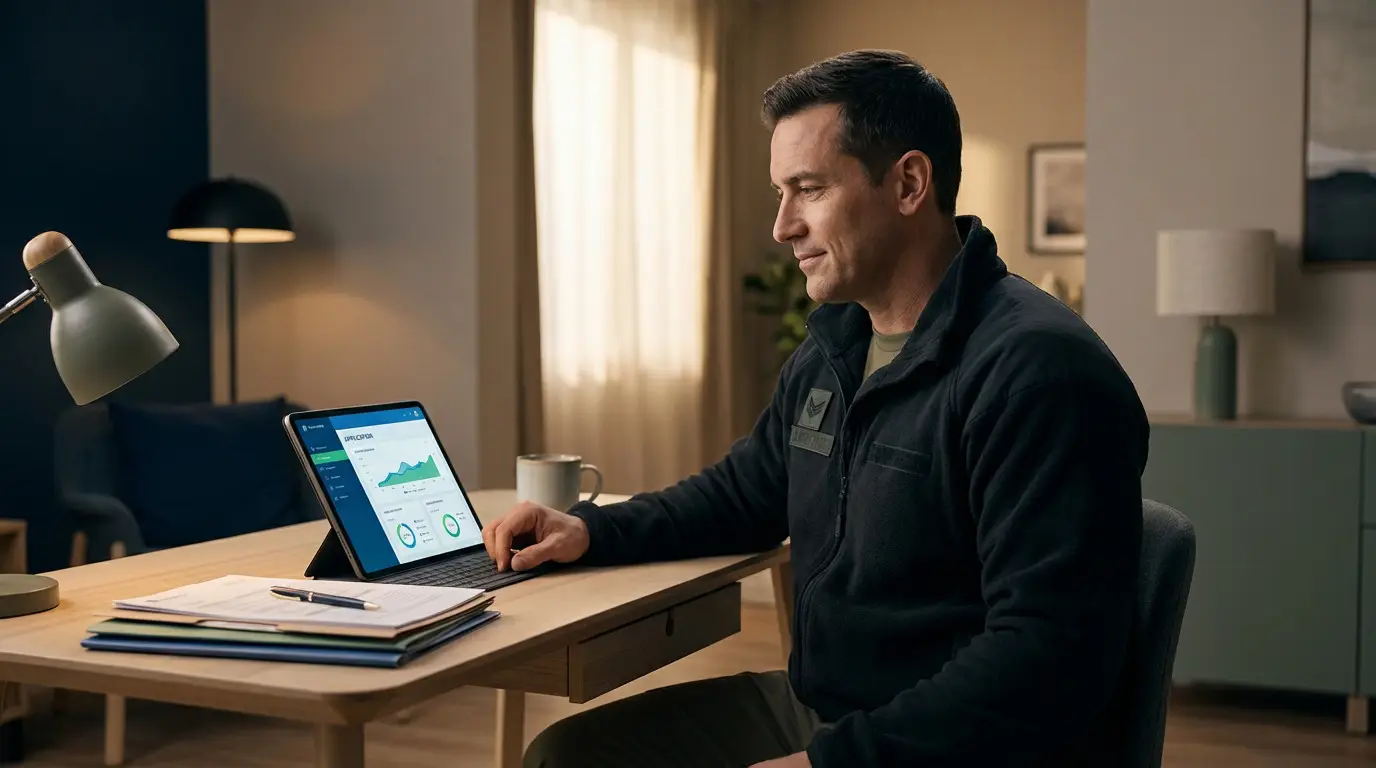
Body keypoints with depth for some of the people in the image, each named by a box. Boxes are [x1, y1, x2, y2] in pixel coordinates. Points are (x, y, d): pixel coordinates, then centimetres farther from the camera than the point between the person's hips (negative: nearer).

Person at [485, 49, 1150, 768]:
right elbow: (743, 493, 23)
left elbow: (1046, 661, -26)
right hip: (808, 706, 8)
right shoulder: (829, 348, 9)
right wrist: (591, 529, 7)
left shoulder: (1036, 370, -21)